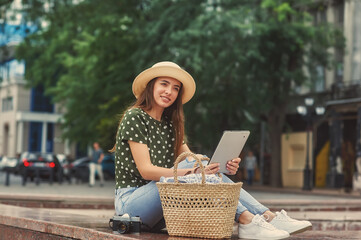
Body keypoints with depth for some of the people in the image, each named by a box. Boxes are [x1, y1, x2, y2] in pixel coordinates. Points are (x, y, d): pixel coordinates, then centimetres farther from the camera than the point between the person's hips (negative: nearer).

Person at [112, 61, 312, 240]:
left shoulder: (169, 123, 15)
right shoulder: (134, 117, -8)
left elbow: (193, 161, 4)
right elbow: (146, 170, -19)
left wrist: (222, 166, -18)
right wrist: (192, 171, -30)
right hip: (131, 201, -6)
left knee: (207, 170, -14)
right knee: (191, 165, -25)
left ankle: (269, 217, -22)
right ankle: (246, 221, -32)